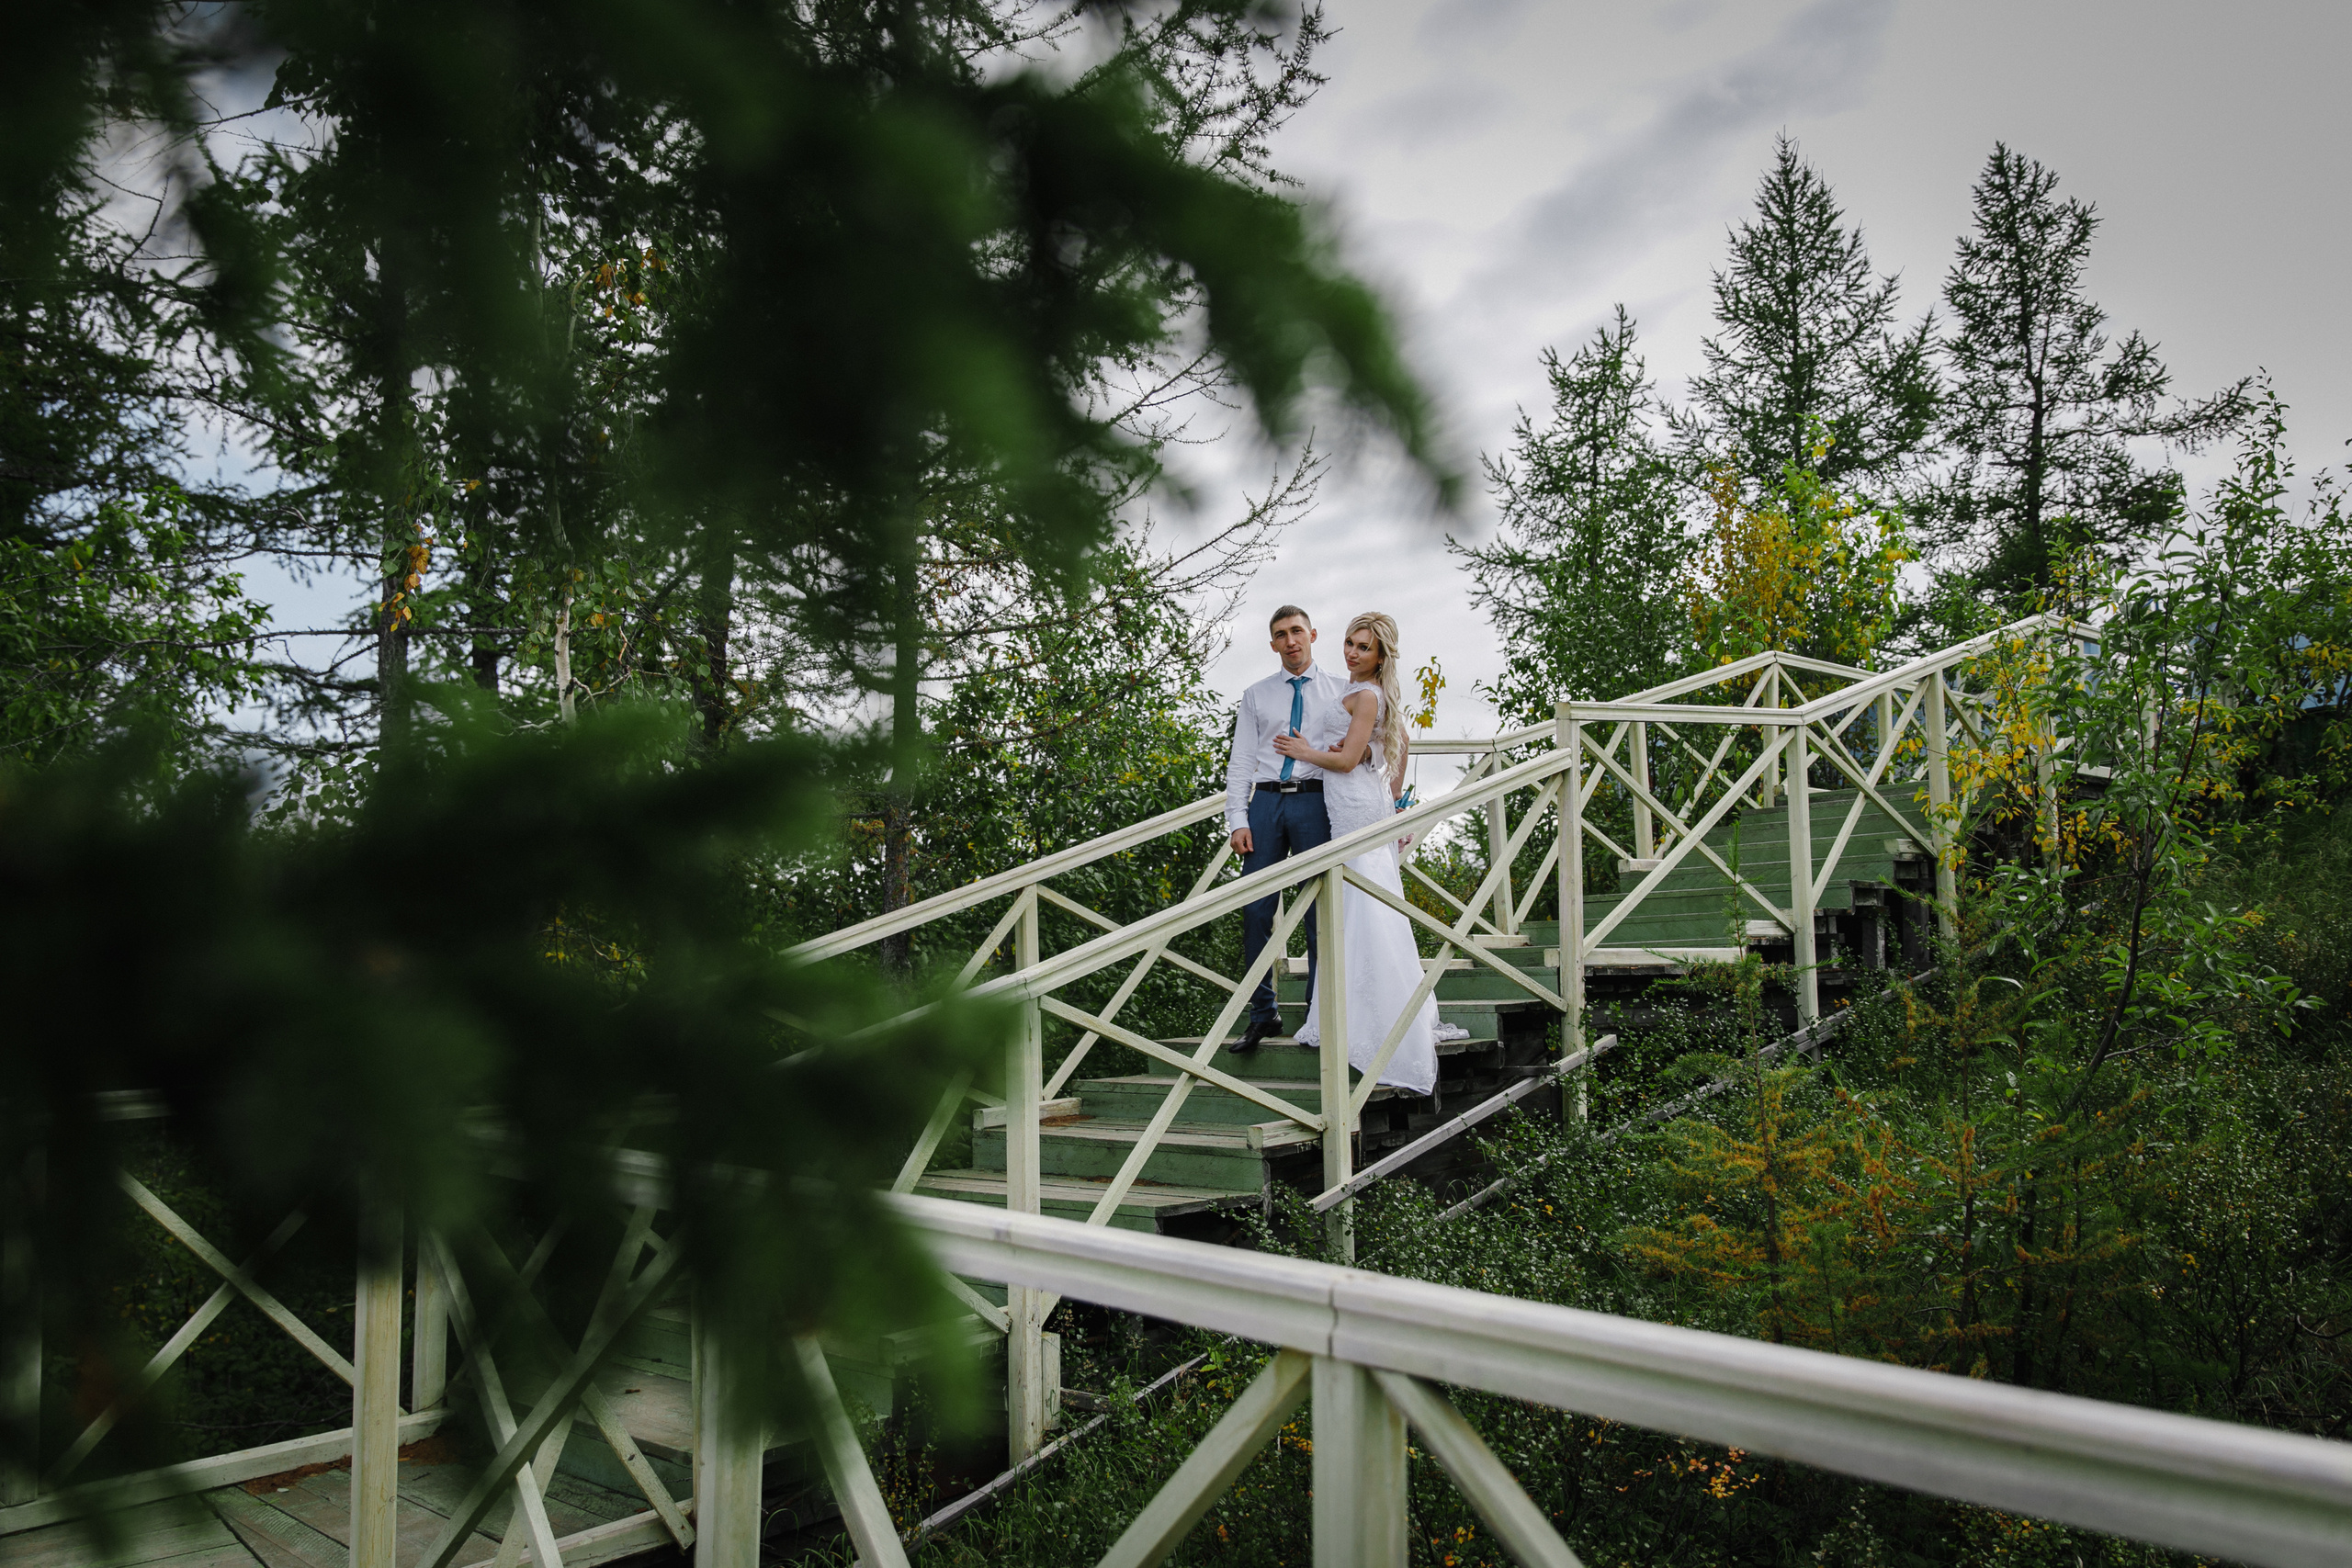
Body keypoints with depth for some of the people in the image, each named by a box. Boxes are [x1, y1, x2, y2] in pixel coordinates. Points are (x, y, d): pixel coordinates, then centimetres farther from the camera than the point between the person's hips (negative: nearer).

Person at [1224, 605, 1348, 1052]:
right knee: (1255, 910, -2)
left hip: (1316, 801, -1)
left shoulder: (1341, 691, 13)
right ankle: (1263, 1013, 7)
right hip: (1266, 800, 2)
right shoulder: (1256, 696, 16)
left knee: (1319, 911, -2)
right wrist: (1238, 820, 0)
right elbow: (1241, 761, 10)